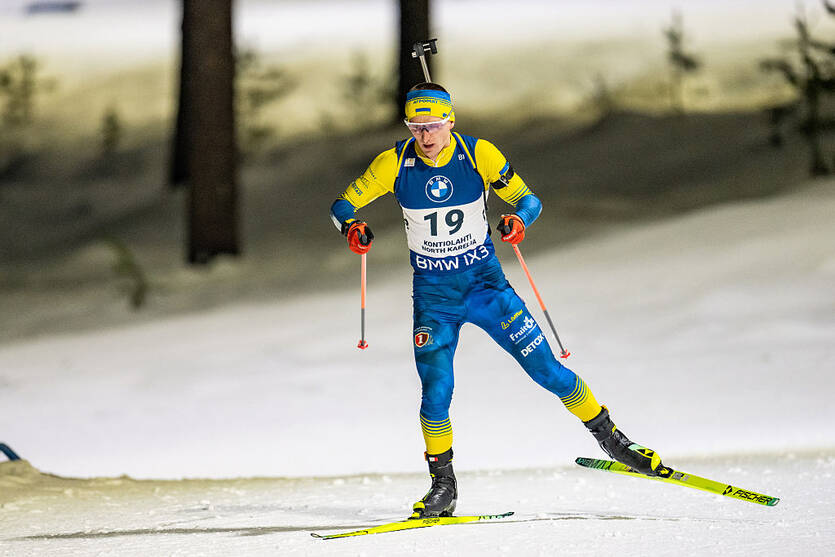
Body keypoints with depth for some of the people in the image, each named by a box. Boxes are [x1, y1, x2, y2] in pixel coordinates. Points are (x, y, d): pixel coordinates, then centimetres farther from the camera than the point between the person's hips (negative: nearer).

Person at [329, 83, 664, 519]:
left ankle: (609, 437, 15)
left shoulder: (479, 155, -12)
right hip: (434, 295, 0)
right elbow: (343, 205, -2)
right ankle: (443, 486, 6)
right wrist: (352, 227, -26)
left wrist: (518, 220, -29)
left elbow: (529, 200, -6)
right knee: (436, 392, -12)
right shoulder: (394, 164, -10)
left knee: (545, 368, -3)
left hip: (485, 283, 0)